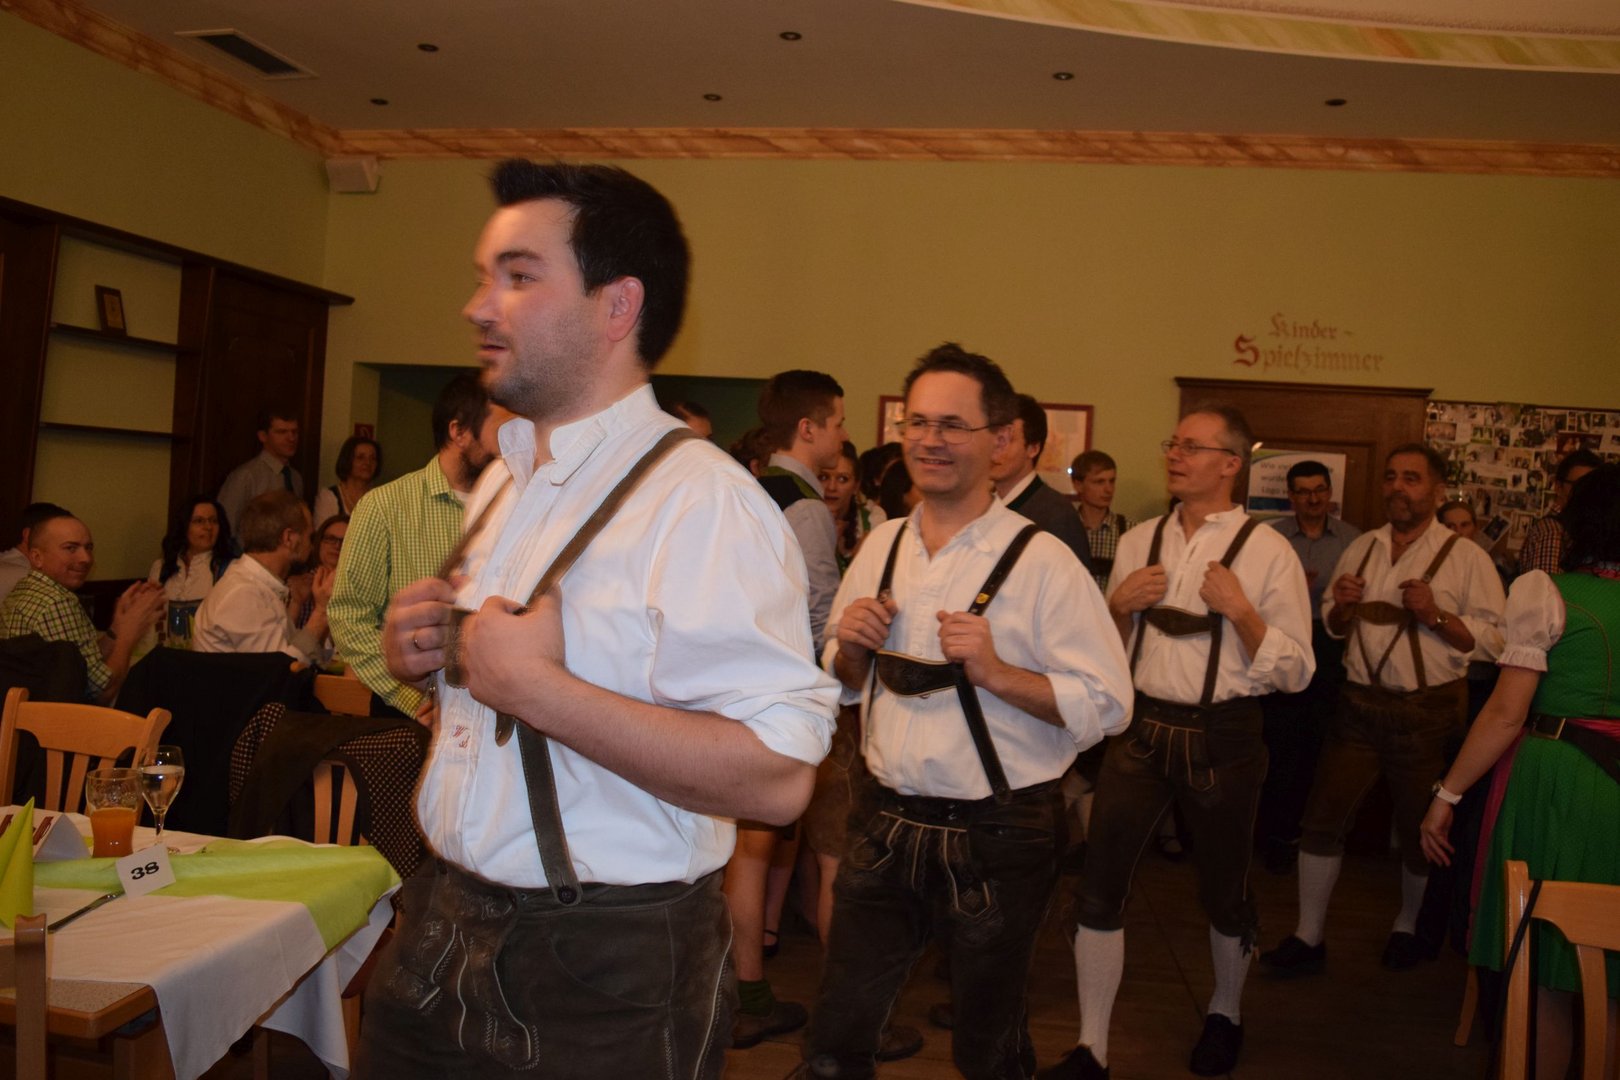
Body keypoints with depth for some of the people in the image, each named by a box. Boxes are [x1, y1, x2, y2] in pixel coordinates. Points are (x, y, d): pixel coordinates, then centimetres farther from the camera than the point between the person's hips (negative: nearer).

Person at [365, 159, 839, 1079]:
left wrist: (538, 689, -29)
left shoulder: (701, 500, -21)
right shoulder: (504, 479, 8)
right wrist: (416, 650, -1)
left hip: (605, 977, -7)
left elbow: (777, 777, -29)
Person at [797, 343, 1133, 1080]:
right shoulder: (881, 546, 4)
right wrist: (850, 644, -6)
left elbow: (1108, 706, -15)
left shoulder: (1042, 561, -13)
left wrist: (994, 672, -24)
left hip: (998, 838, -4)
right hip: (885, 821, 4)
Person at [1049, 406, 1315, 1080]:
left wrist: (1239, 609, -20)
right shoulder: (1138, 542, 7)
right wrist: (1118, 606, -7)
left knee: (1223, 891, 16)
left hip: (1223, 738, -3)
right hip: (1142, 727, 3)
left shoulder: (1268, 551, -5)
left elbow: (1295, 673, -8)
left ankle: (1225, 1013, 44)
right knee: (1100, 886, 0)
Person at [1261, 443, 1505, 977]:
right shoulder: (1361, 548, 9)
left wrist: (1435, 616, -24)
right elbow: (1332, 626, 17)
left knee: (1420, 830, 12)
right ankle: (1308, 938, 11)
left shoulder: (1466, 557, -5)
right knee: (1323, 816, 1)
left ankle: (1408, 928, 36)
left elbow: (1494, 639, -11)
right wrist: (1341, 604, -5)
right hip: (1360, 703, 4)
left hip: (1428, 711, -3)